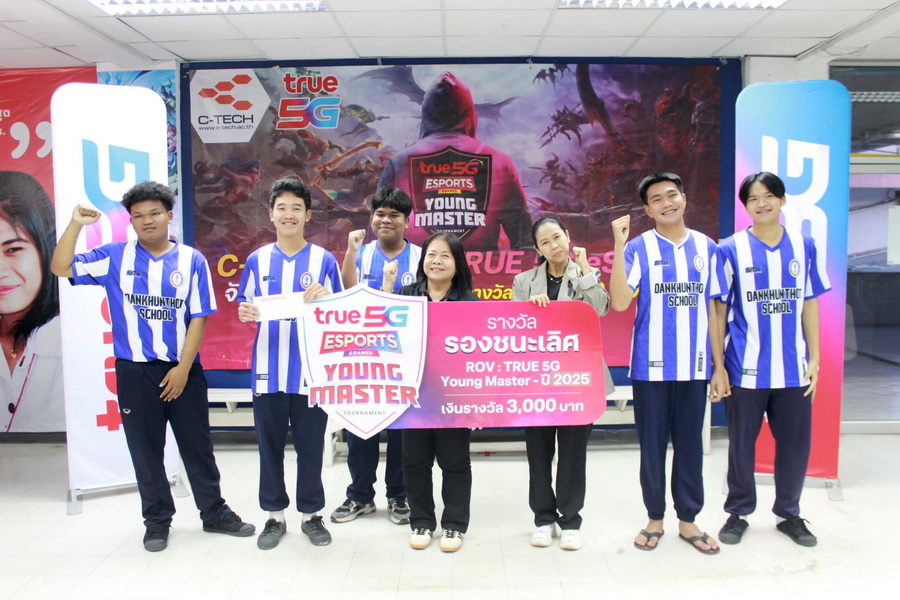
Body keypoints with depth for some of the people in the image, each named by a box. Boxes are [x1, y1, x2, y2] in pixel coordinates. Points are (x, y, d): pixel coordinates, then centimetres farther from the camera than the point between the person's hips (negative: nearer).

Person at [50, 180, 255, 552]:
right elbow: (61, 268, -2)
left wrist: (183, 368, -9)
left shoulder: (191, 260, -1)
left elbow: (198, 318, -4)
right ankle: (157, 520, 27)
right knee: (145, 449, 10)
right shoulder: (115, 256, 2)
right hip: (134, 371, 1)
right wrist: (76, 224, -13)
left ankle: (214, 513, 25)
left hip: (183, 370, 0)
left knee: (197, 446, 10)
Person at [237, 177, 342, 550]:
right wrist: (244, 313, -12)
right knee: (270, 445, 10)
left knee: (310, 445, 7)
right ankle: (274, 515, 26)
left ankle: (311, 514, 24)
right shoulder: (257, 260, 8)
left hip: (311, 370, -2)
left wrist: (323, 299, -18)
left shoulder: (323, 260, 2)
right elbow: (245, 306, 11)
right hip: (267, 369, 2)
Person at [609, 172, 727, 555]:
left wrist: (719, 366, 7)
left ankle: (688, 520, 27)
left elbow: (712, 310, 9)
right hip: (651, 366, -2)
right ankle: (655, 519, 25)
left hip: (694, 367, 3)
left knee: (690, 445, 11)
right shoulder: (638, 247, -3)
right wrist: (618, 244, -21)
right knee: (652, 447, 8)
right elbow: (619, 302, -17)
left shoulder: (706, 248, 7)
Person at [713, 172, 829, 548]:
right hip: (745, 369, -2)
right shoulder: (731, 249, -4)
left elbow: (810, 304, 8)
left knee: (795, 443, 11)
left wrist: (814, 358, 4)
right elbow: (719, 309, -2)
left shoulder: (804, 246, 4)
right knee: (742, 444, 9)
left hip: (793, 368, 2)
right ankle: (738, 512, 27)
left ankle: (788, 513, 31)